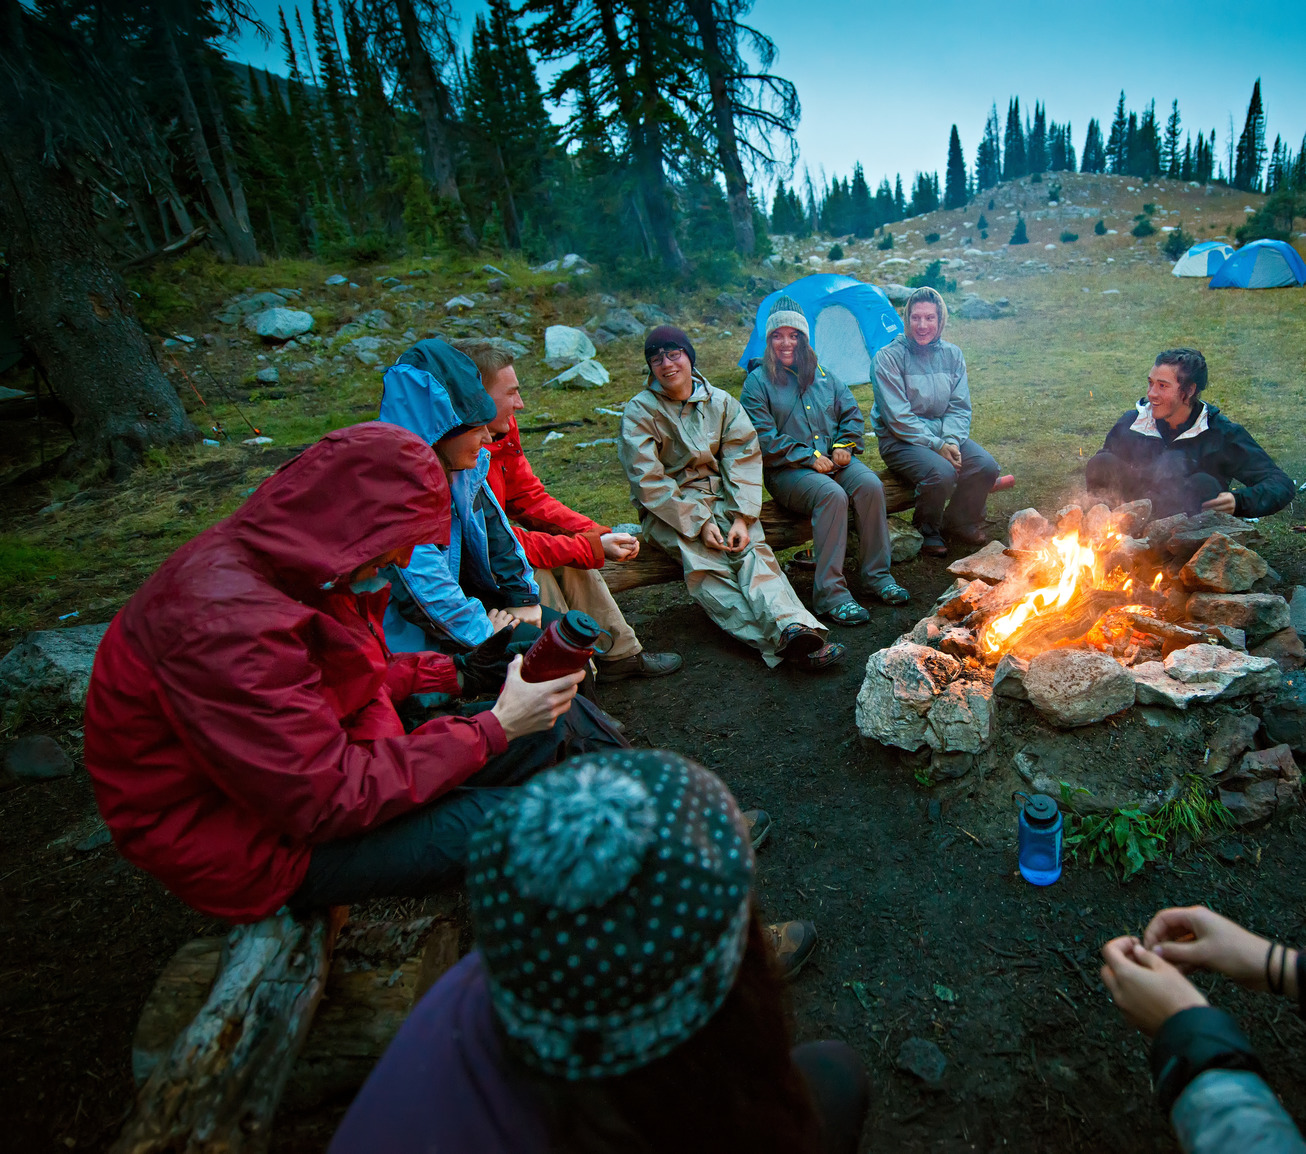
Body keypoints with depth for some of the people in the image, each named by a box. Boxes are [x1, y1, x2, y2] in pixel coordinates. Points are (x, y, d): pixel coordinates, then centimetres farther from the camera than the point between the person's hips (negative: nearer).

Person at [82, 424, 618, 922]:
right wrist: (493, 727, -27)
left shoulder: (285, 563, -3)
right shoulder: (227, 623, -32)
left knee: (544, 728, -2)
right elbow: (326, 802, -30)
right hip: (252, 841, -8)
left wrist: (453, 673, 2)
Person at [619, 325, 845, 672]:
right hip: (669, 511, -3)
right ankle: (781, 641, -47)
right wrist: (699, 522, -20)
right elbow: (649, 484, -11)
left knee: (752, 548, -27)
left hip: (723, 499, 3)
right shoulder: (639, 413, -3)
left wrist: (742, 517, -15)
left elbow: (743, 460, 1)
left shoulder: (721, 402, 7)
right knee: (703, 562, -31)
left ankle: (792, 626, -50)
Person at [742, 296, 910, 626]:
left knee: (869, 484, -26)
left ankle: (876, 575, -14)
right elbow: (763, 437, -8)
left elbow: (851, 414, 22)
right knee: (832, 494, -34)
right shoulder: (758, 381, 1)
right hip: (786, 469, -5)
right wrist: (809, 457, -14)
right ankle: (829, 594, -32)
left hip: (833, 459, 5)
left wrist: (844, 444, 1)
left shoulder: (823, 375, 18)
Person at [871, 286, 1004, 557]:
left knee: (986, 465, -17)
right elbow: (897, 416, -16)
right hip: (900, 440, -5)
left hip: (944, 435, 6)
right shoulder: (889, 357, -11)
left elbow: (960, 407, 6)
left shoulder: (952, 354, 6)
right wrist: (936, 445, -20)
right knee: (941, 472, -31)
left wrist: (951, 441, -14)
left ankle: (959, 522, 9)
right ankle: (926, 531, -3)